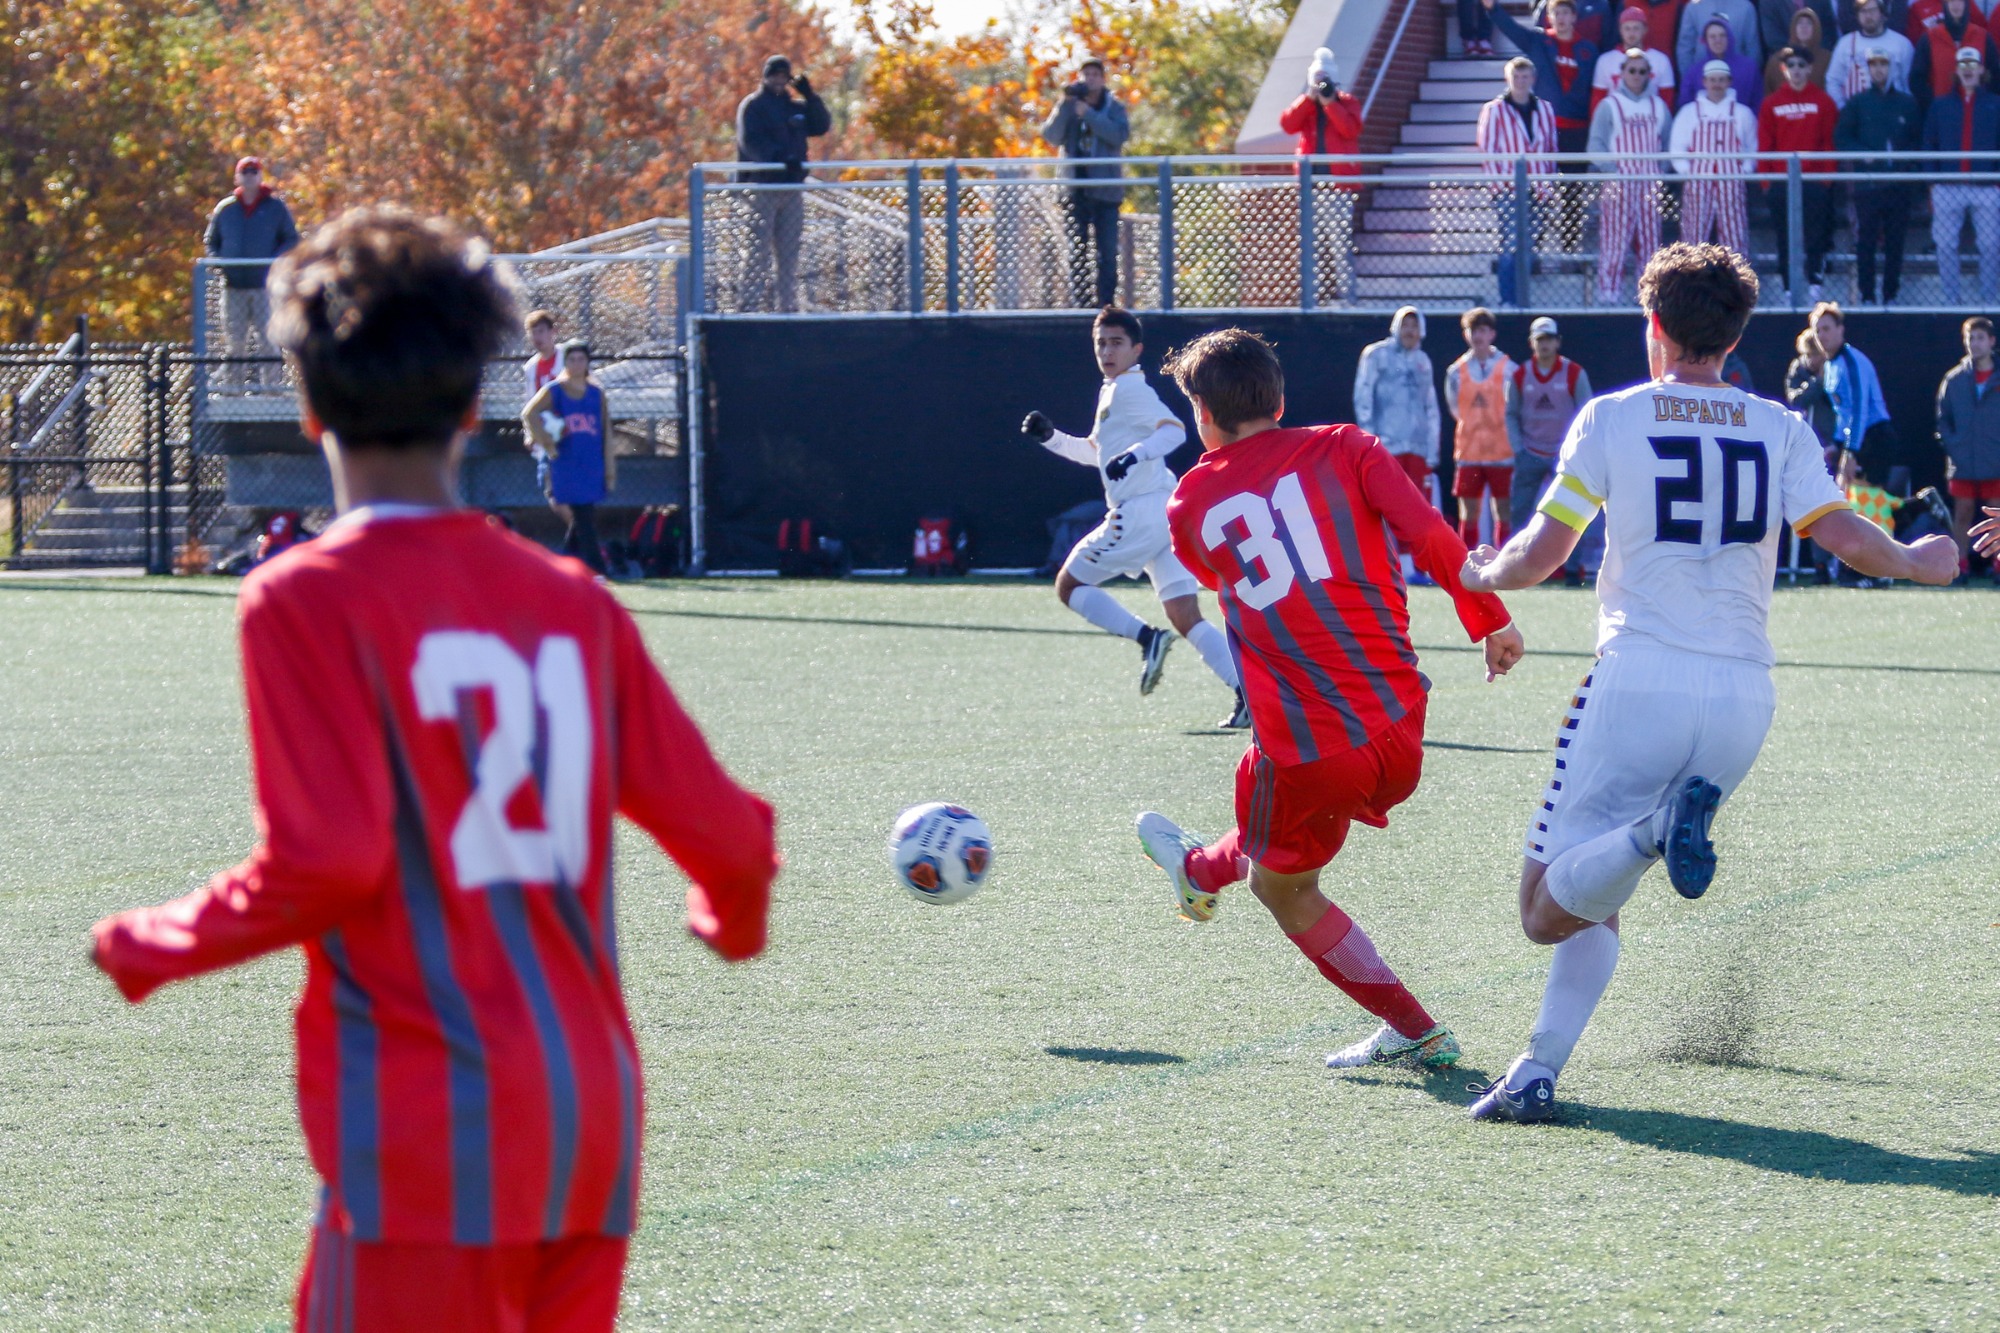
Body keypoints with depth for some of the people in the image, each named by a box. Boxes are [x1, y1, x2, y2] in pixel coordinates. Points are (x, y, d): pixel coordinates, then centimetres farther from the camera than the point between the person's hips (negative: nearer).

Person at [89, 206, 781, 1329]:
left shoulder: (306, 601, -7)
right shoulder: (572, 601, 9)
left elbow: (323, 865, -15)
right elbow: (724, 833, 8)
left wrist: (147, 948, 1)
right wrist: (735, 920, 31)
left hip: (428, 1122, -6)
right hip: (595, 1108, 6)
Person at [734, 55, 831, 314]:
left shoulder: (796, 106, 18)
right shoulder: (753, 106, -1)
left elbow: (822, 125, 11)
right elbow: (750, 142, -14)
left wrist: (810, 97, -1)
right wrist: (780, 158, -27)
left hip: (793, 186, 6)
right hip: (762, 184, -6)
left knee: (789, 254, 8)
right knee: (759, 251, -8)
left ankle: (788, 304, 11)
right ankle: (753, 304, -10)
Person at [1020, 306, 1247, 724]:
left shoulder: (1128, 389, -7)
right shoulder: (1111, 392, 22)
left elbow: (1174, 429, -22)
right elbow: (1096, 452, 36)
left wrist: (1135, 454, -36)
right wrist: (1050, 436, 25)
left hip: (1140, 512, -9)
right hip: (1167, 513, 9)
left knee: (1069, 585, 4)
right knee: (1186, 619, 2)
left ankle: (1146, 637, -12)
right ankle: (1249, 692, -11)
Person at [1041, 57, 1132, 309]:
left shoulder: (1113, 107, 6)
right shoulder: (1068, 106, 9)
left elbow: (1120, 134, -13)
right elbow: (1052, 137, -4)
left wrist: (1088, 114, -17)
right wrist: (1065, 105, -14)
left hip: (1106, 190, -1)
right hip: (1076, 190, 1)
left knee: (1107, 253, -4)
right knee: (1077, 251, 0)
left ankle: (1106, 303, -3)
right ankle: (1080, 304, 1)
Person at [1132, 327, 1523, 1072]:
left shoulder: (1193, 503, 6)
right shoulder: (1344, 449, 3)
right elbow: (1429, 535, -10)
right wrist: (1490, 621, -2)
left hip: (1308, 749, -4)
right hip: (1400, 731, 4)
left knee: (1282, 886, 21)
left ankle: (1414, 1033, 21)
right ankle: (1203, 872, 59)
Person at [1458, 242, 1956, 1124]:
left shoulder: (1612, 417, 2)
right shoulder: (1779, 429, 8)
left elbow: (1540, 554, 2)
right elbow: (1845, 536, 0)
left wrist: (1483, 574, 24)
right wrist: (1918, 563, 21)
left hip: (1639, 681, -4)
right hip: (1743, 702, 4)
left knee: (1548, 910, -1)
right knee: (1594, 904, 18)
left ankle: (1653, 830, -29)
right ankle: (1538, 1071, 2)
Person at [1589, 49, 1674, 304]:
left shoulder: (1658, 106, 13)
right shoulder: (1609, 105, 1)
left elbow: (1669, 143, 18)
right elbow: (1596, 145, -3)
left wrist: (1663, 168, 3)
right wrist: (1613, 168, -14)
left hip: (1650, 184, 4)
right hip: (1619, 183, -4)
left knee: (1650, 239, 2)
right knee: (1615, 238, -8)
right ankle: (1608, 291, -6)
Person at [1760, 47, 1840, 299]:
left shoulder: (1823, 101, 4)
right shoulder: (1772, 104, 7)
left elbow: (1830, 141, 2)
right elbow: (1764, 144, 5)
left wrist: (1827, 175, -6)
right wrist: (1766, 179, -2)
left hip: (1815, 181, -1)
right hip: (1781, 182, 1)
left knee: (1816, 233, -6)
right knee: (1785, 238, 3)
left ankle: (1815, 284, -5)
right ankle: (1789, 289, 7)